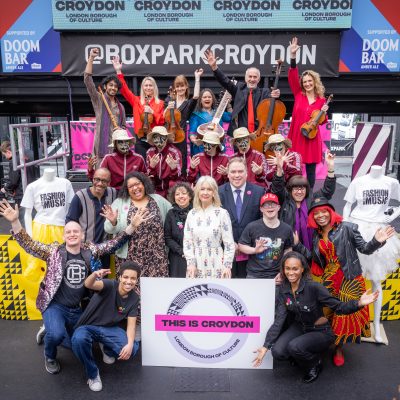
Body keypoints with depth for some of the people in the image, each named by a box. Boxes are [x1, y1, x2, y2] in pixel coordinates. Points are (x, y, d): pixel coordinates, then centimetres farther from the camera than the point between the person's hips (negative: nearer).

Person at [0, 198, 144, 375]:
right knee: (57, 335, -31)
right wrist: (15, 221, -26)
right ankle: (50, 356, 7)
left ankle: (51, 330, 42)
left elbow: (113, 244, 0)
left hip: (77, 309, 4)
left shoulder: (90, 250, -1)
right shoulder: (53, 251, -7)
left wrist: (132, 226, -11)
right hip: (55, 306, -4)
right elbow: (28, 244, -12)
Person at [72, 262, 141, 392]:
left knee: (132, 350, -22)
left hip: (111, 329, 3)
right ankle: (92, 374, -8)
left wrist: (130, 344, -28)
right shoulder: (110, 285, -22)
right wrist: (95, 274, -67)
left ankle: (106, 349, 15)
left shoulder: (134, 298, -6)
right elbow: (89, 284, -42)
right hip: (89, 326, -3)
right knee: (78, 340, -38)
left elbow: (131, 324, -8)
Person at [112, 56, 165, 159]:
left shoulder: (160, 103, 7)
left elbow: (162, 121, 2)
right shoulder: (136, 101, 8)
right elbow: (124, 89, 0)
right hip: (141, 140, 0)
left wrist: (152, 112, -14)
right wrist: (119, 72, -7)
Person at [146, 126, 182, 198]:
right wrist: (152, 166, -21)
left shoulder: (174, 152, -12)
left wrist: (173, 167, -33)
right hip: (155, 190, 3)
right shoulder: (150, 152, -1)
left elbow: (177, 177, -12)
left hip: (171, 189, -2)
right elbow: (149, 175, -1)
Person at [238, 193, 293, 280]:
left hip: (275, 276, 1)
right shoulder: (252, 227, -8)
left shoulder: (286, 229, -1)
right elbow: (241, 245, -1)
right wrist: (255, 250, -18)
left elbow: (288, 251, 8)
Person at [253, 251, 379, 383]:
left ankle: (315, 363, 3)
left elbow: (338, 307, -20)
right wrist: (266, 346, -15)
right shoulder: (283, 289, -10)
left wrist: (359, 303, -40)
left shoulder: (313, 287, -25)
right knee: (277, 352, -17)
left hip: (321, 332, -5)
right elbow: (279, 319, -10)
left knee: (294, 346, -31)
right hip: (299, 327, 5)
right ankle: (303, 355, 16)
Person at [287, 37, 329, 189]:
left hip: (312, 138, 1)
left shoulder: (321, 100, 5)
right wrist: (293, 56, -21)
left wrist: (324, 113, -11)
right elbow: (292, 77, -10)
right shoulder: (298, 94, 3)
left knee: (310, 170, 6)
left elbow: (322, 122, 12)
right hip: (296, 137, 0)